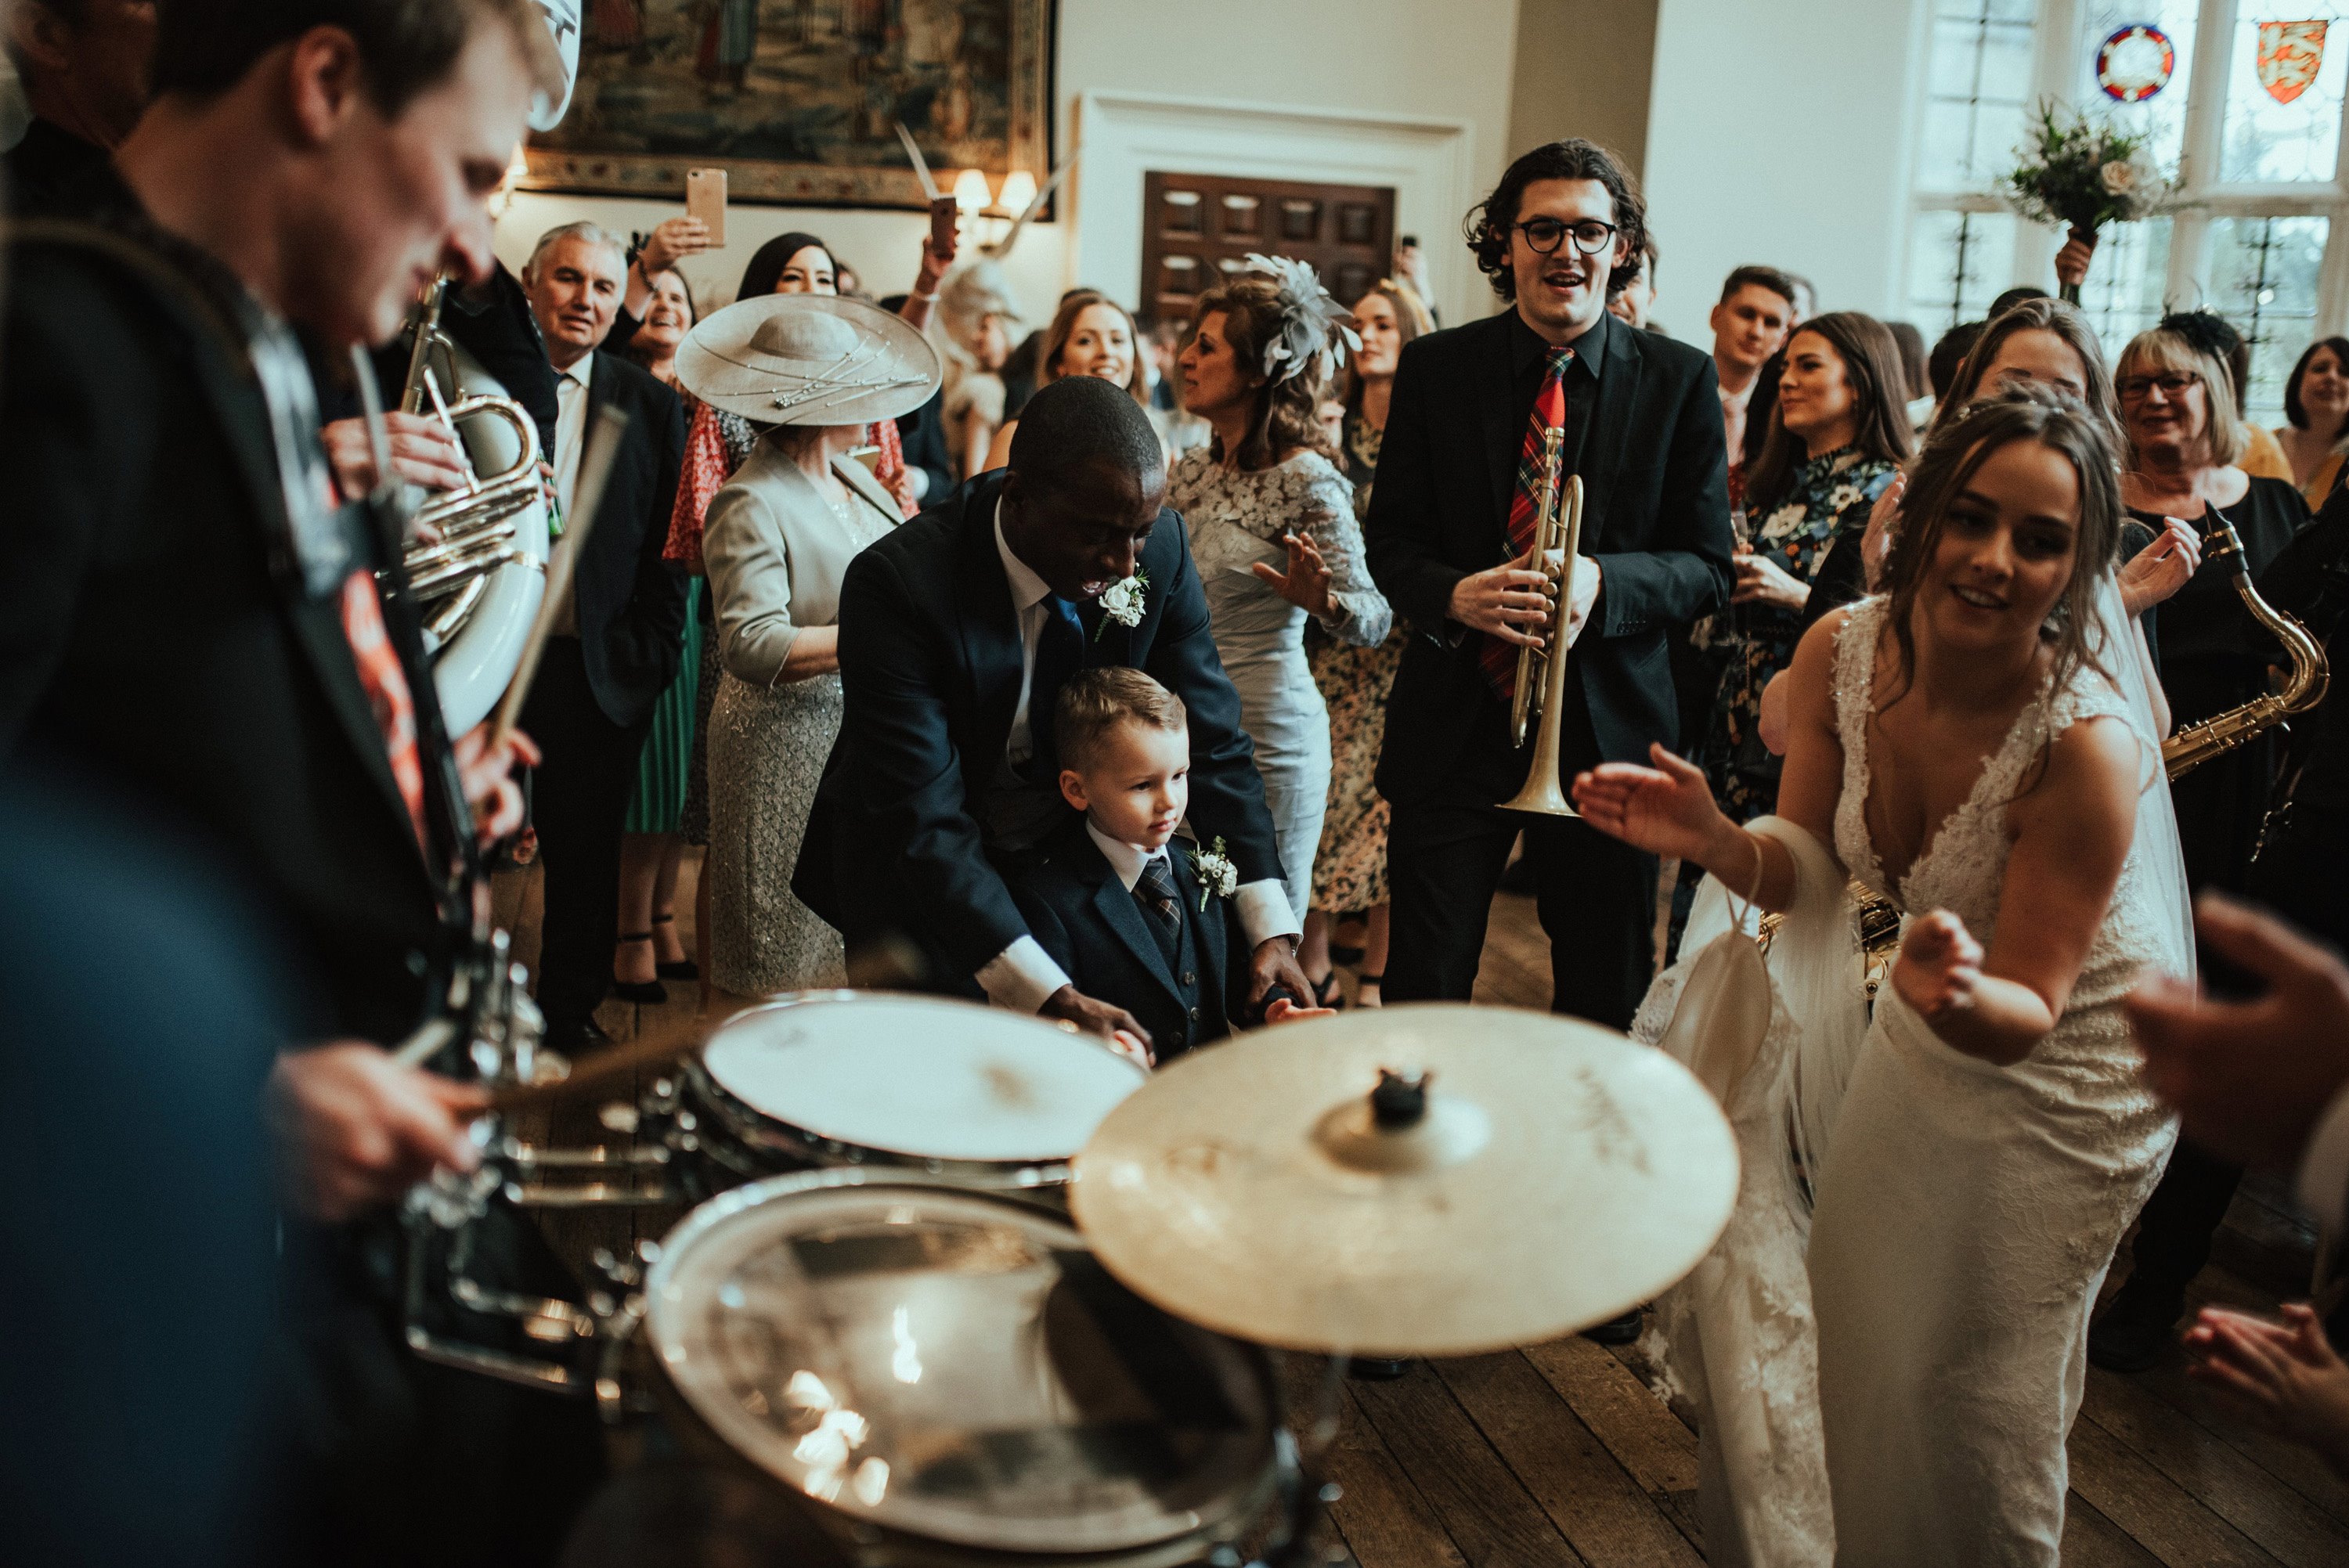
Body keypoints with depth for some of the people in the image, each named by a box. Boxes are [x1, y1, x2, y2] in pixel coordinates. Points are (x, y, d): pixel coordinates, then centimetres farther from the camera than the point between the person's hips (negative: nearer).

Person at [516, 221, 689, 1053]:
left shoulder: (652, 405, 6)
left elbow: (668, 547, 5)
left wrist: (651, 652, -1)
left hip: (599, 666, 1)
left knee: (586, 852, 10)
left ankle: (571, 1008, 26)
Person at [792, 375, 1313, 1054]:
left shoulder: (1158, 547, -18)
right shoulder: (897, 583, -31)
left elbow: (1211, 741, -10)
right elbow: (922, 824, -34)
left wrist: (1271, 928, -19)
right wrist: (1052, 997, -41)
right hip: (919, 872, -3)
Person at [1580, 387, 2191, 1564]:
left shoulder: (2089, 745, -35)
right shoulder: (1843, 648, -19)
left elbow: (2027, 1011, -26)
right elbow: (1809, 870, -8)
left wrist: (1959, 995, -48)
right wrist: (1712, 838, -29)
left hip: (2065, 1065, -5)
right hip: (1923, 1037, 6)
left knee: (1976, 1388, 10)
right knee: (1859, 1323, 24)